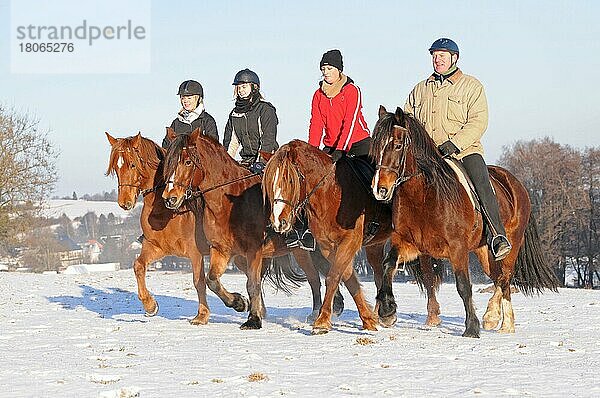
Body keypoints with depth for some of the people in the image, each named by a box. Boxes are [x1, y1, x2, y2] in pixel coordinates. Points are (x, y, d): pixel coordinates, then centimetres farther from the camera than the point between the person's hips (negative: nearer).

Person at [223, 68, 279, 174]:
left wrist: (260, 162, -22)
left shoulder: (265, 109, -4)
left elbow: (268, 139, -12)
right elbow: (231, 141, 18)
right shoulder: (235, 113, 15)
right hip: (246, 160, 6)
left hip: (266, 159, -6)